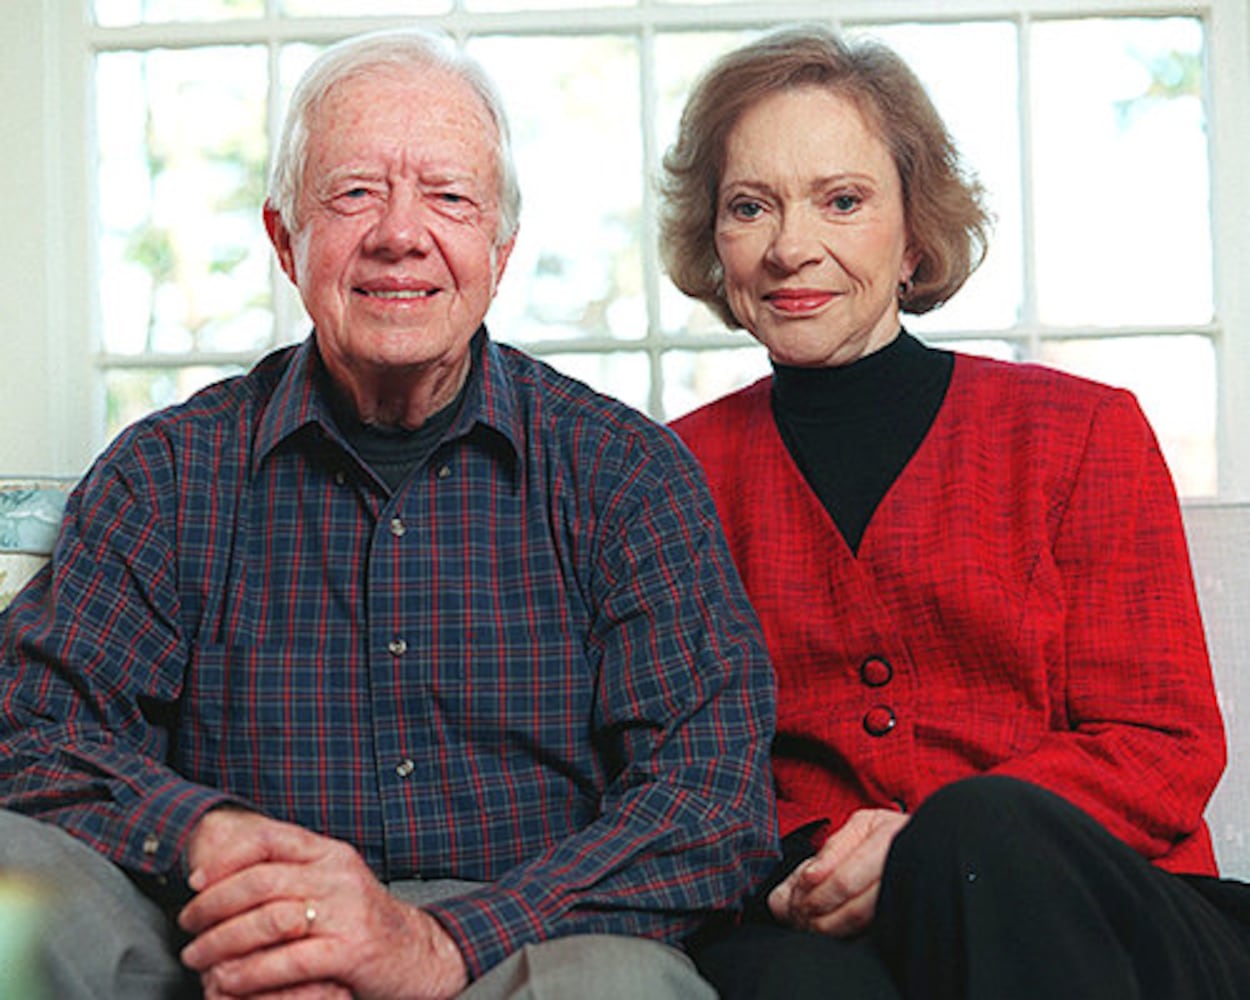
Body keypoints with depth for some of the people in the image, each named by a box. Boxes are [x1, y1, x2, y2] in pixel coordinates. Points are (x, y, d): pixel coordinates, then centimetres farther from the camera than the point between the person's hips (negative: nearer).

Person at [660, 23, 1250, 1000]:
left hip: (1100, 916, 1)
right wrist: (793, 859, -13)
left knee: (979, 826, -34)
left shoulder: (1084, 432, 8)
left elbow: (1166, 742, 2)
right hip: (807, 917, 0)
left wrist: (941, 846, -15)